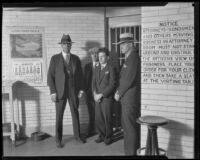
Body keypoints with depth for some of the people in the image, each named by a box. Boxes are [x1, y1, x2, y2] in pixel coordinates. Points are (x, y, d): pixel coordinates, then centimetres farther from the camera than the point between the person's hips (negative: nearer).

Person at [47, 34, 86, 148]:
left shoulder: (76, 58, 7)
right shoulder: (55, 58, -2)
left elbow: (80, 75, 10)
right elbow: (50, 76, -3)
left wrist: (81, 89, 2)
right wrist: (53, 92, -9)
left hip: (74, 92, 3)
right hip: (60, 92, -2)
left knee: (75, 114, 11)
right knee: (59, 116, 4)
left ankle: (77, 135, 26)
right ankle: (58, 139, 18)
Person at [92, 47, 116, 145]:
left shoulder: (111, 68, -6)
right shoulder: (97, 69, 14)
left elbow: (112, 84, -12)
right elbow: (94, 82, 12)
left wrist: (101, 94, -14)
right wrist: (95, 94, -4)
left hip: (107, 98, -5)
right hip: (97, 98, 5)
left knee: (107, 118, 2)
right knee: (98, 118, 6)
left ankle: (108, 137, 18)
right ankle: (101, 135, 22)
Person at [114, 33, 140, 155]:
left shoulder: (133, 57, -14)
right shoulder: (129, 58, 17)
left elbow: (129, 79, -19)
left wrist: (119, 93, -10)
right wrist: (119, 90, 8)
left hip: (130, 98, -10)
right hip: (127, 98, 10)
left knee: (129, 127, -4)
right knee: (133, 126, 16)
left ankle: (131, 152, 5)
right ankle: (135, 149, 27)